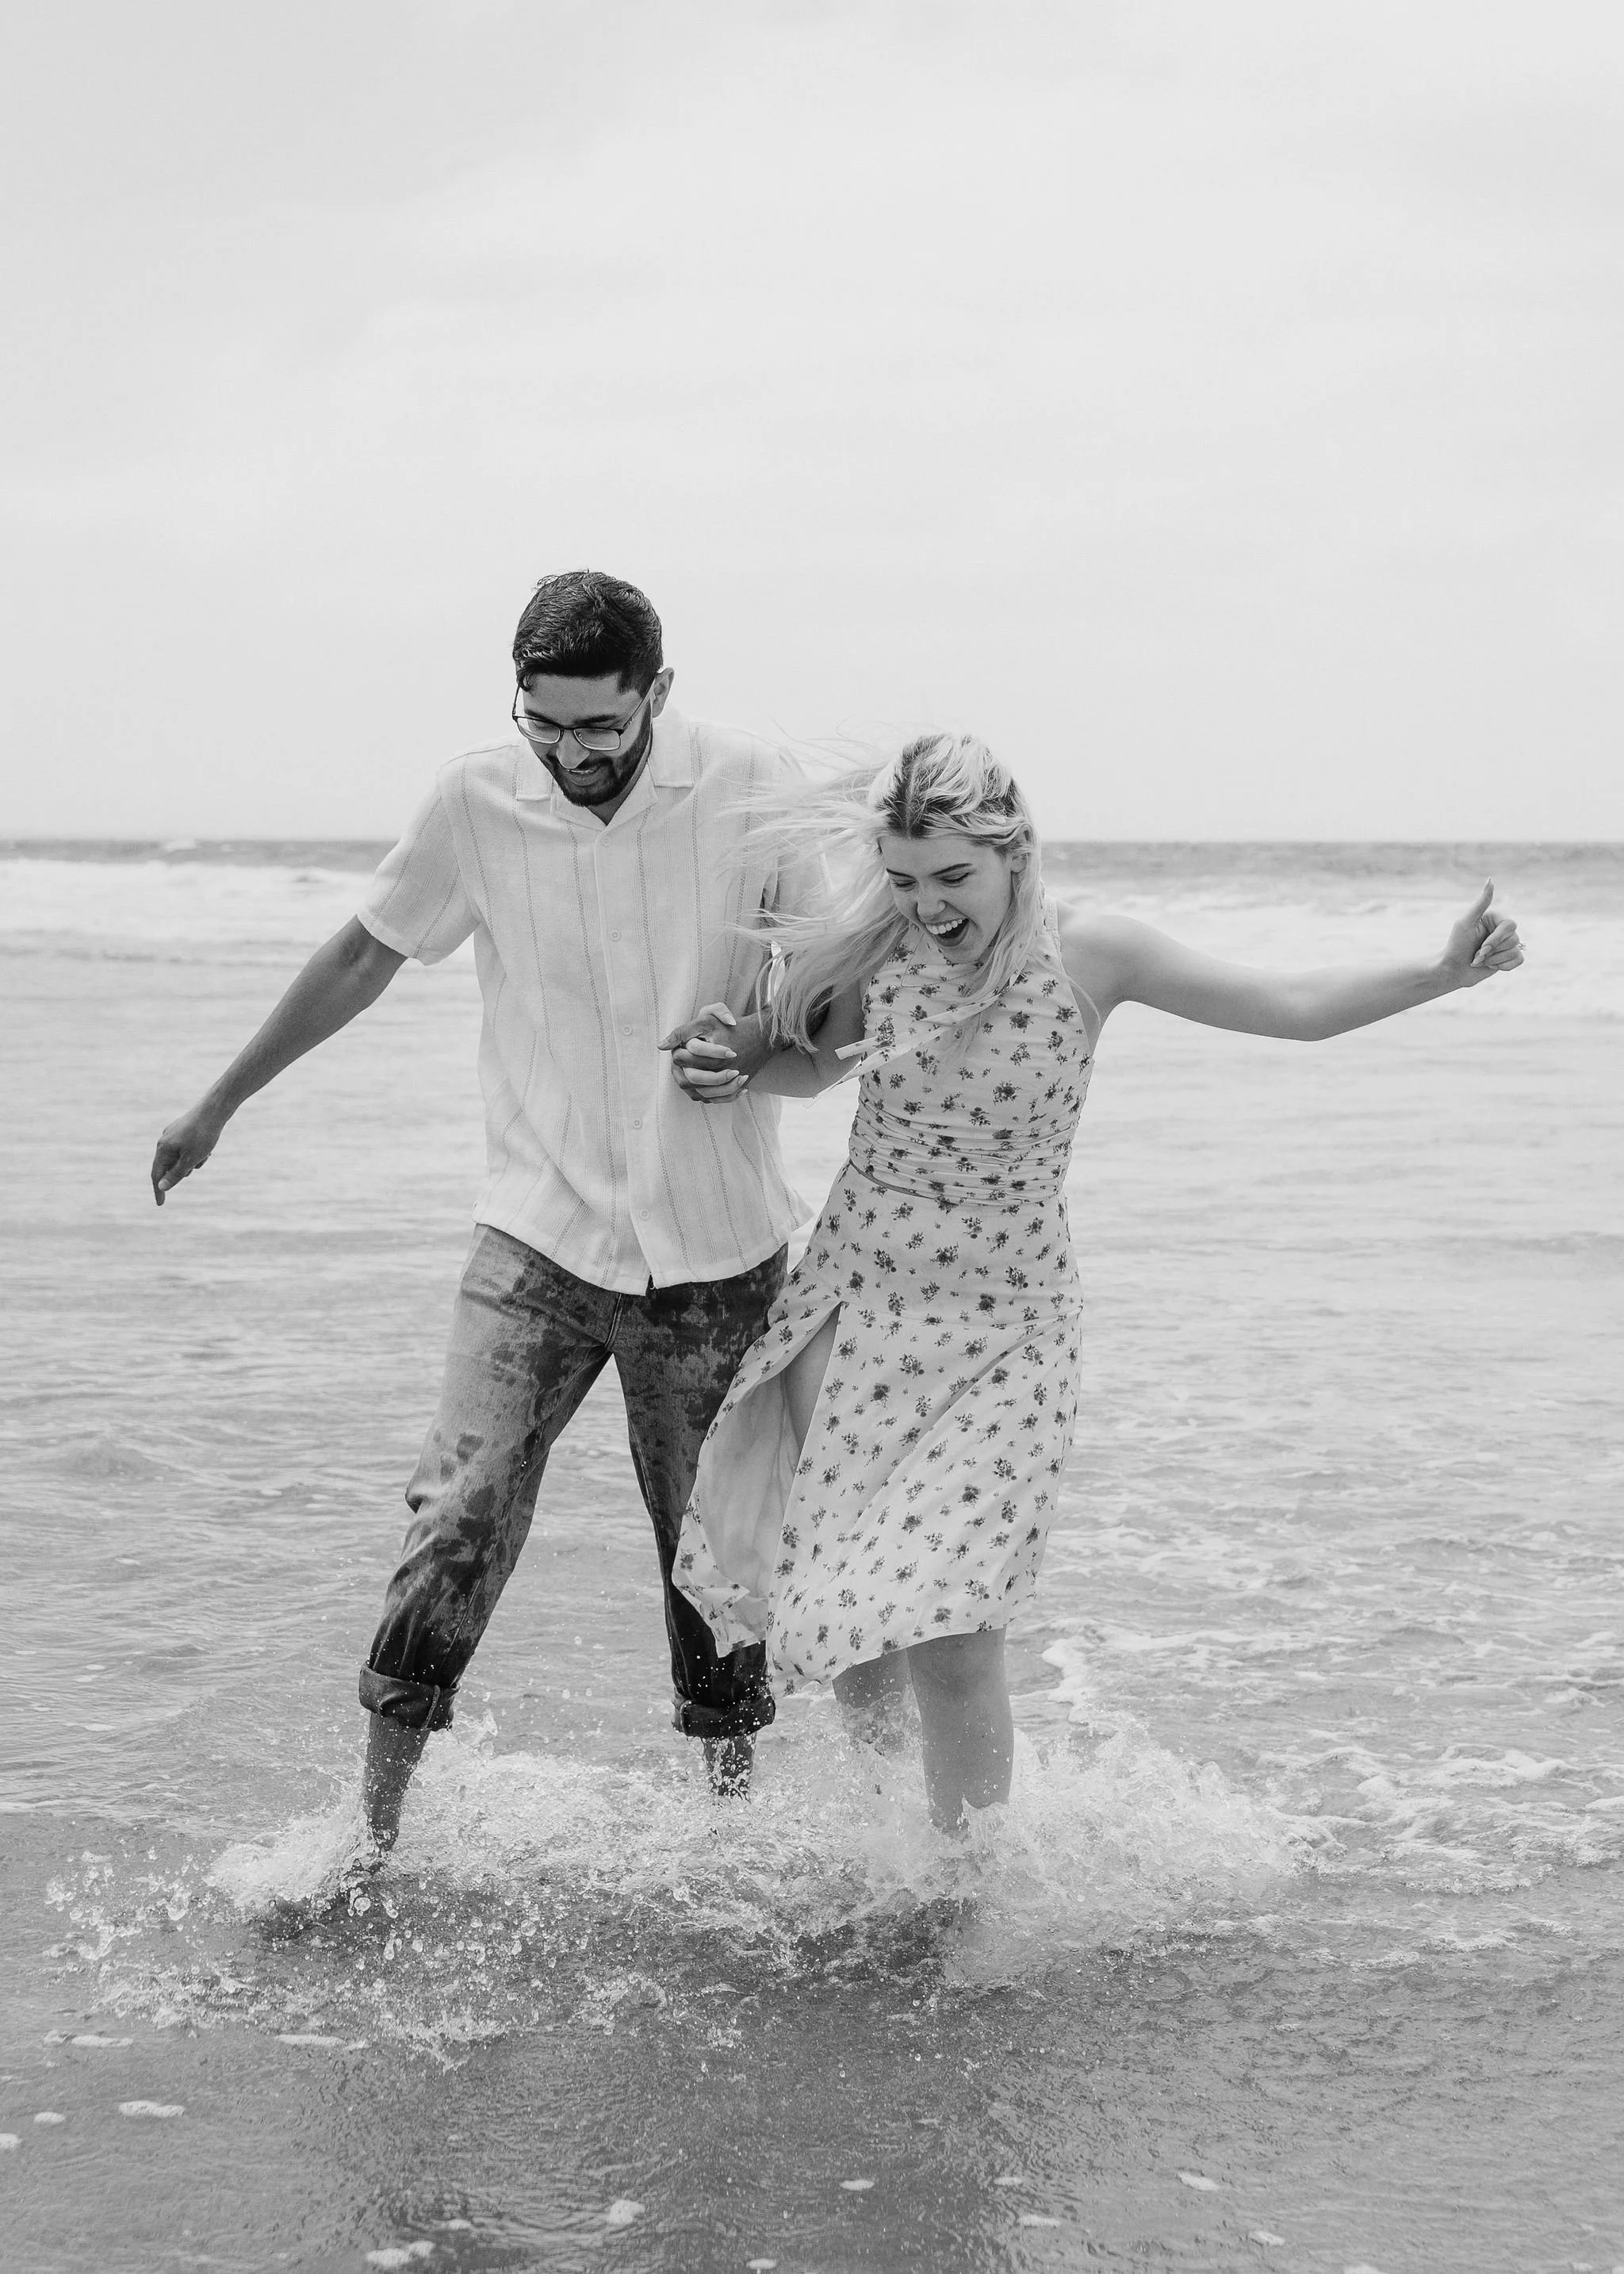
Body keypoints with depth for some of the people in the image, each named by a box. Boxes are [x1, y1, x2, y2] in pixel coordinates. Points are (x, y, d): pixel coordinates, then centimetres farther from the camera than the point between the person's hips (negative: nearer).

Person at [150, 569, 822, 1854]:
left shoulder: (754, 791, -9)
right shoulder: (479, 802, -6)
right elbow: (363, 956, 10)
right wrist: (219, 1105, 17)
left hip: (718, 1256, 0)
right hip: (540, 1234, 0)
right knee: (460, 1525, -11)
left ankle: (734, 1806, 27)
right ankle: (374, 1831, -1)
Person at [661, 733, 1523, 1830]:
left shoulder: (1087, 955, -11)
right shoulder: (873, 952, -6)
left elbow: (1293, 1008, -6)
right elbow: (812, 1061, 16)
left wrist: (1442, 973, -17)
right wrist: (733, 1068, -5)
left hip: (1005, 1332, -2)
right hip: (857, 1310, 2)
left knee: (944, 1630, -12)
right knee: (839, 1609, 5)